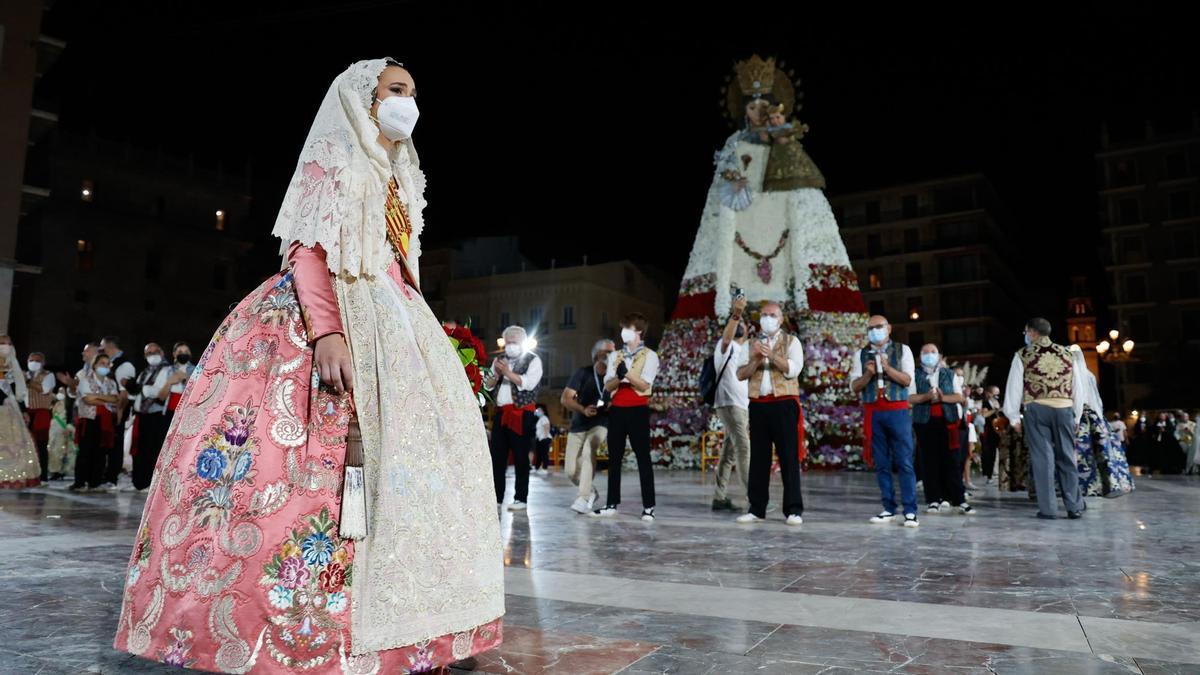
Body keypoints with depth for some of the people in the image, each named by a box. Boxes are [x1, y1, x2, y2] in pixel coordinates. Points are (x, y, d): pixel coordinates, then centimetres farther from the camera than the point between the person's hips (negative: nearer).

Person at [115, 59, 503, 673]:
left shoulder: (399, 181, 26)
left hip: (391, 325, 8)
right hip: (331, 316, -8)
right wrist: (326, 331, -25)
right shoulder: (332, 159, 4)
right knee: (323, 456, -17)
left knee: (404, 449, -1)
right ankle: (297, 624, -9)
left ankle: (392, 620, 4)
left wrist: (416, 336, 14)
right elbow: (307, 248, -10)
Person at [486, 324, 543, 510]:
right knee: (497, 456, 5)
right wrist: (496, 375, -8)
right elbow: (488, 384, 11)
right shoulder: (499, 359, 17)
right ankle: (496, 496, 12)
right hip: (501, 412, 6)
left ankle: (520, 498, 2)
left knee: (520, 457, -3)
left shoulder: (533, 360, -1)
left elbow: (528, 383, -16)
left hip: (521, 413, -6)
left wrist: (508, 372, -19)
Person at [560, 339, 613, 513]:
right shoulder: (584, 373, -3)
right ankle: (590, 491, 30)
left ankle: (584, 498, -30)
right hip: (578, 426, 1)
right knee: (571, 472, 0)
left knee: (588, 452, -32)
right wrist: (583, 410, -24)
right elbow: (565, 398, -7)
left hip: (600, 424, -1)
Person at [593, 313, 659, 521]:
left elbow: (644, 385, -10)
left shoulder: (649, 355, 1)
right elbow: (608, 386, 5)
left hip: (638, 410, -5)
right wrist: (619, 377, -15)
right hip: (617, 409, 5)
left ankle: (648, 506, -1)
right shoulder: (615, 356, 14)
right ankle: (612, 504, 14)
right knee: (614, 458, 7)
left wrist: (626, 373, -22)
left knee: (643, 457, -4)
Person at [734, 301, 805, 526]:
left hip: (784, 404, -3)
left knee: (788, 457, -3)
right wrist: (756, 359, -9)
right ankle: (757, 508, 12)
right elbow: (740, 374, 6)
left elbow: (793, 369, -10)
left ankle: (793, 510, 1)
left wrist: (771, 355, -17)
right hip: (758, 405, 4)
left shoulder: (791, 341, 6)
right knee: (758, 457, 6)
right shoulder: (752, 344, 16)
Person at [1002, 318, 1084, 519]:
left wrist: (1014, 416, 7)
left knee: (1042, 457, 0)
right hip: (1064, 408, 3)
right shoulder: (1066, 353, 12)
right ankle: (1074, 506, 12)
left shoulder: (1023, 355, 2)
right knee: (1067, 457, 10)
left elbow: (1014, 386, 1)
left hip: (1037, 409, -3)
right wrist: (1075, 415, 18)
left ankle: (1048, 508, 1)